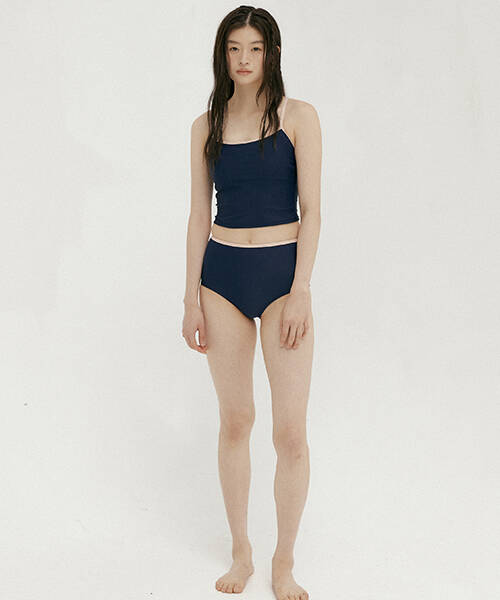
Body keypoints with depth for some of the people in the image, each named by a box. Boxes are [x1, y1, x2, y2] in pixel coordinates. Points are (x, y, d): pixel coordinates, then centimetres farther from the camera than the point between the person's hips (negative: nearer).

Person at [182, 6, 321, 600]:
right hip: (222, 273, 3)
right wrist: (191, 297, 4)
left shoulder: (298, 116, -1)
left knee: (290, 430, -5)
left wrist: (300, 292, -13)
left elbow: (310, 209, -5)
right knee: (234, 421, 9)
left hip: (282, 272, -3)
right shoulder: (206, 126, 8)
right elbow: (199, 214, 9)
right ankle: (241, 552, 24)